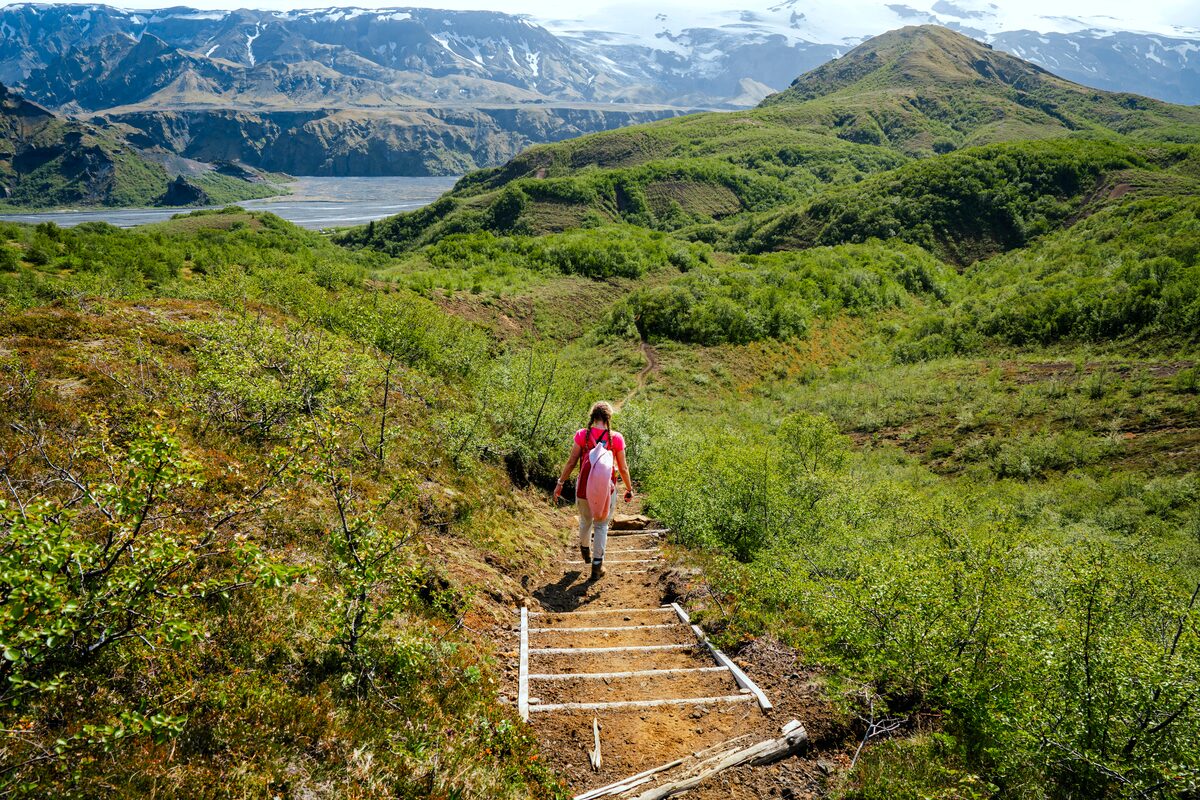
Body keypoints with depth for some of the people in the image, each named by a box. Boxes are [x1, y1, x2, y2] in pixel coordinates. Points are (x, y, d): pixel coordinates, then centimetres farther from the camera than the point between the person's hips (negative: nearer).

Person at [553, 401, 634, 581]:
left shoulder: (582, 434, -9)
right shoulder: (616, 438, -9)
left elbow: (571, 462, -5)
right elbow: (623, 468, -3)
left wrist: (560, 483, 6)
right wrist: (629, 489, 11)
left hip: (584, 486, 1)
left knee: (585, 521, 25)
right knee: (601, 525, 13)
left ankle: (585, 550, 49)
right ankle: (597, 565, 14)